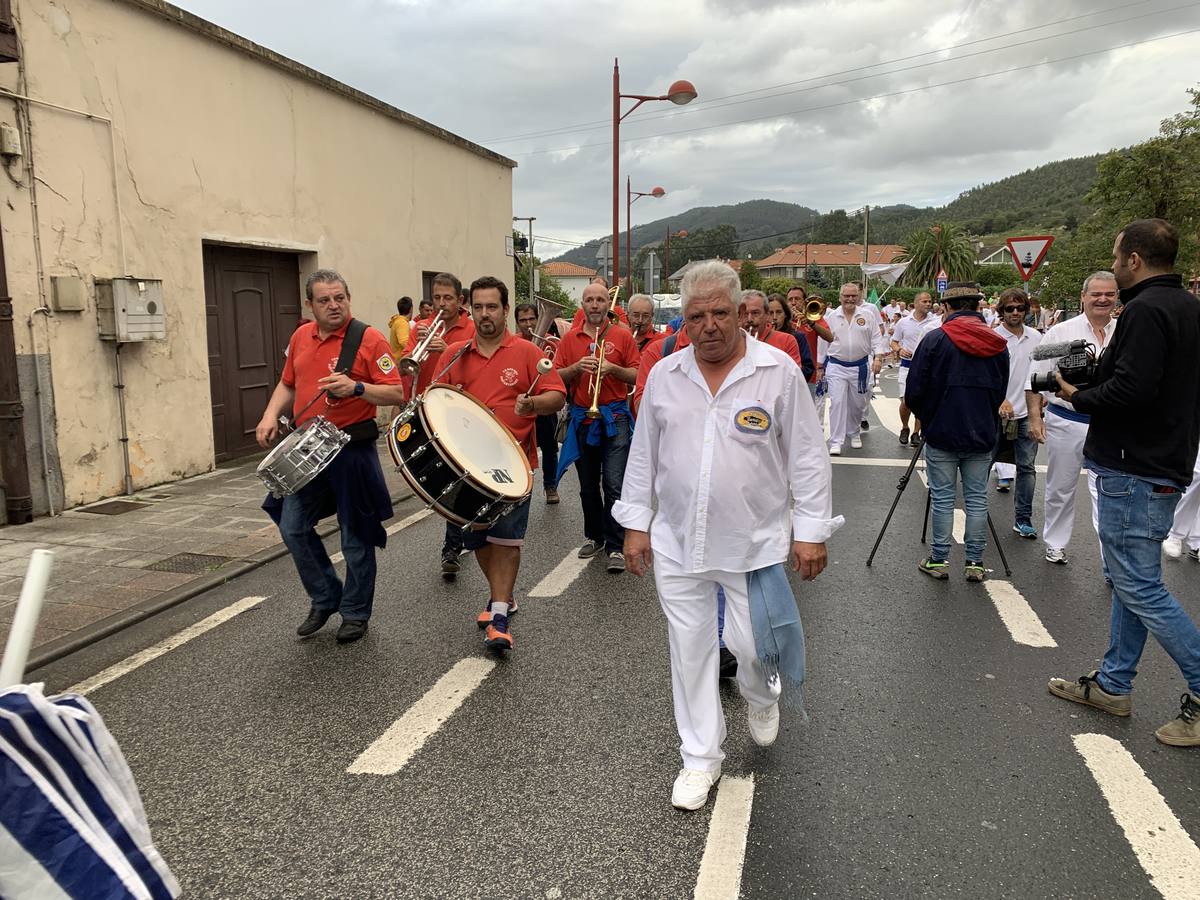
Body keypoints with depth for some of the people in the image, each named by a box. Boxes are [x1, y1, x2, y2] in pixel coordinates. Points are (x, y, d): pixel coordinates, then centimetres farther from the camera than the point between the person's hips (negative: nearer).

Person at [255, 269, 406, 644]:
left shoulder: (370, 339, -10)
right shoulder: (301, 336, 9)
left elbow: (396, 393, -14)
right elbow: (288, 384, 21)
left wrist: (356, 387, -28)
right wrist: (271, 415, 4)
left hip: (353, 450, -6)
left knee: (356, 537, 5)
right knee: (292, 528, 8)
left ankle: (355, 613, 23)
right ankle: (325, 599, 28)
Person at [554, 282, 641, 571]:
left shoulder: (622, 335, 2)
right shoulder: (570, 338, 8)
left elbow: (637, 376, 1)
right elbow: (556, 378, 6)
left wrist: (612, 368, -15)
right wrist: (576, 367, -11)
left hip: (615, 416, -3)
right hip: (582, 417, 4)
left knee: (614, 485, -9)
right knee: (588, 485, 14)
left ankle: (616, 547, -3)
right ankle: (594, 537, 29)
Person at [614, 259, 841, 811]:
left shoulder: (778, 372, -6)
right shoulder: (664, 376, 3)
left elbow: (806, 457, -3)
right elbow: (644, 455, 9)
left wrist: (811, 530, -5)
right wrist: (636, 523, 7)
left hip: (754, 542, -2)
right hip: (677, 542, 3)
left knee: (753, 644, 3)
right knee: (690, 650, 10)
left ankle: (761, 697, 42)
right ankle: (700, 758, 28)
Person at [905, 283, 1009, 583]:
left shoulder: (935, 339, -9)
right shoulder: (998, 344, 4)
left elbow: (914, 392, -8)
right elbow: (1001, 392, 12)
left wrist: (924, 416, 11)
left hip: (942, 433, -3)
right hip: (982, 435, 3)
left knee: (942, 498, 5)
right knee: (977, 498, 9)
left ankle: (939, 560, 12)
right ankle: (975, 562, 15)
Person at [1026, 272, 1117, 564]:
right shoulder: (1060, 332, -1)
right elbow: (1035, 379, 0)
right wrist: (1035, 417, -5)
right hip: (1065, 422, 0)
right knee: (1060, 489, 14)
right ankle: (1055, 544, 31)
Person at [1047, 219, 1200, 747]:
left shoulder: (1145, 310, -17)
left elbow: (1131, 390, -26)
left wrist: (1078, 396, -9)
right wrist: (1100, 373, 10)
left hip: (1135, 471, -11)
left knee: (1139, 586, -3)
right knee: (1130, 579, 16)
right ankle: (1112, 685, 25)